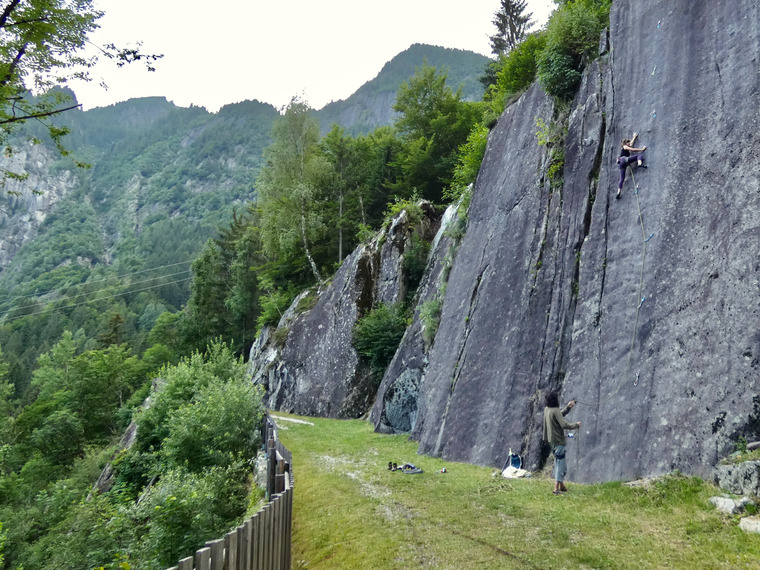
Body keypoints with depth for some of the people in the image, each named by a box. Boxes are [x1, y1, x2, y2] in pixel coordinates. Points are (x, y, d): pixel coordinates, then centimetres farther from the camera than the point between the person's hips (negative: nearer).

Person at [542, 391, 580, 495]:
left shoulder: (547, 409, 6)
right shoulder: (555, 411, -21)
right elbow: (564, 425, -25)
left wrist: (568, 407, 15)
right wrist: (576, 425, -11)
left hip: (552, 439, 9)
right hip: (558, 440, -9)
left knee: (559, 463, 20)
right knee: (560, 464, -3)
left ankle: (561, 485, 30)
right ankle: (556, 488, -4)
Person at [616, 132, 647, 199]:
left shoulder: (627, 147, 36)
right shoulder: (625, 147, 11)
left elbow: (631, 144, 51)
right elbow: (633, 149, 1)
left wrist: (634, 137, 60)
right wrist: (642, 149, 4)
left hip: (621, 164, 8)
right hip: (624, 160, -8)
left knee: (622, 179, -2)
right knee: (639, 155, -6)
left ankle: (618, 192, -17)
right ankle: (640, 164, -38)